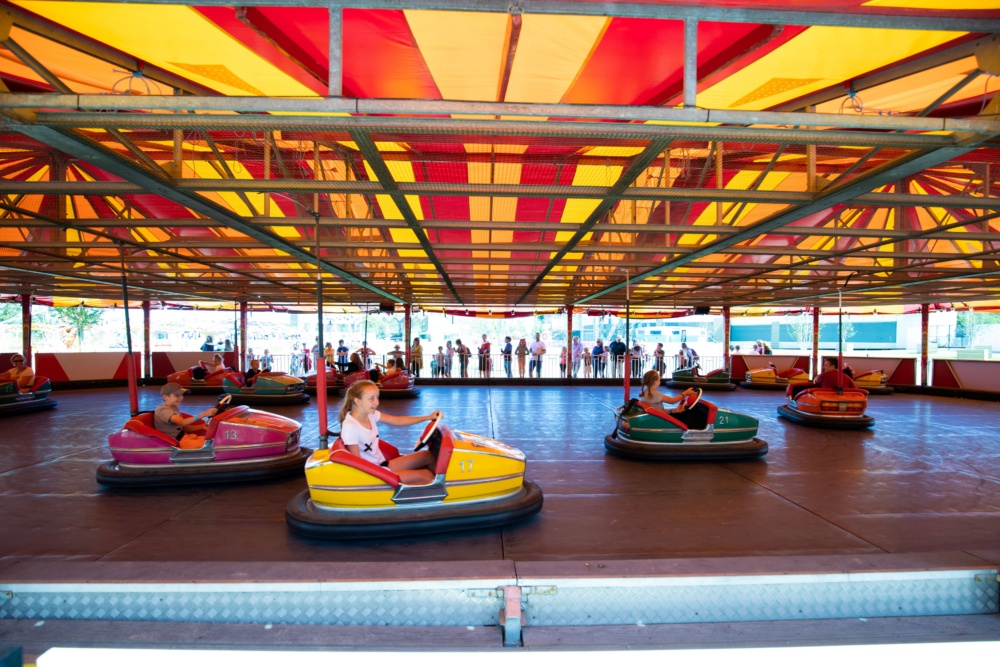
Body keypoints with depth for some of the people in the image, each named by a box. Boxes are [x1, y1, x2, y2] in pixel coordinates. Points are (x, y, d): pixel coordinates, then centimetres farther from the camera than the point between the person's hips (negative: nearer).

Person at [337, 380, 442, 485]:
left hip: (383, 464, 8)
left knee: (429, 456, 6)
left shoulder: (370, 414, 0)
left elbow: (398, 421, 8)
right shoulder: (350, 426, -23)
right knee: (426, 475, -12)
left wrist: (427, 417, 5)